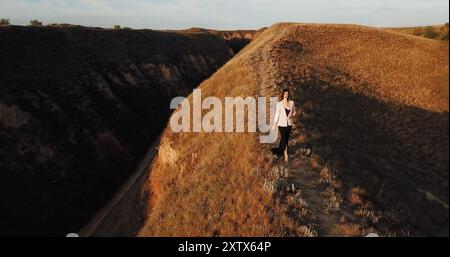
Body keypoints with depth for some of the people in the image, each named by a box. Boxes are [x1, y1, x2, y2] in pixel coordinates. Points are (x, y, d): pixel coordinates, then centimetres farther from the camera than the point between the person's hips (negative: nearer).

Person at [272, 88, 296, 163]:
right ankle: (286, 154, 6)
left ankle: (280, 151, 33)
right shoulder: (279, 104, -7)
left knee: (286, 139, 13)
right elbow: (277, 115, -2)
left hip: (289, 123, 3)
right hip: (282, 124, -3)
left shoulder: (292, 103, 0)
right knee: (284, 138, -4)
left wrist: (291, 115, -13)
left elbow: (294, 112, 10)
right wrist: (274, 125, -1)